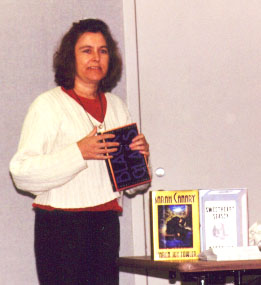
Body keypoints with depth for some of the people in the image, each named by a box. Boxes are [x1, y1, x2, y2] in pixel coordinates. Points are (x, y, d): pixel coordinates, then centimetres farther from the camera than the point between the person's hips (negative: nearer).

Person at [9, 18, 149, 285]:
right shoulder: (49, 105, -2)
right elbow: (22, 172, -12)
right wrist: (79, 152, -20)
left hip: (106, 223, 5)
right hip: (60, 225, -5)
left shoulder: (116, 106, 16)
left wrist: (140, 154, 1)